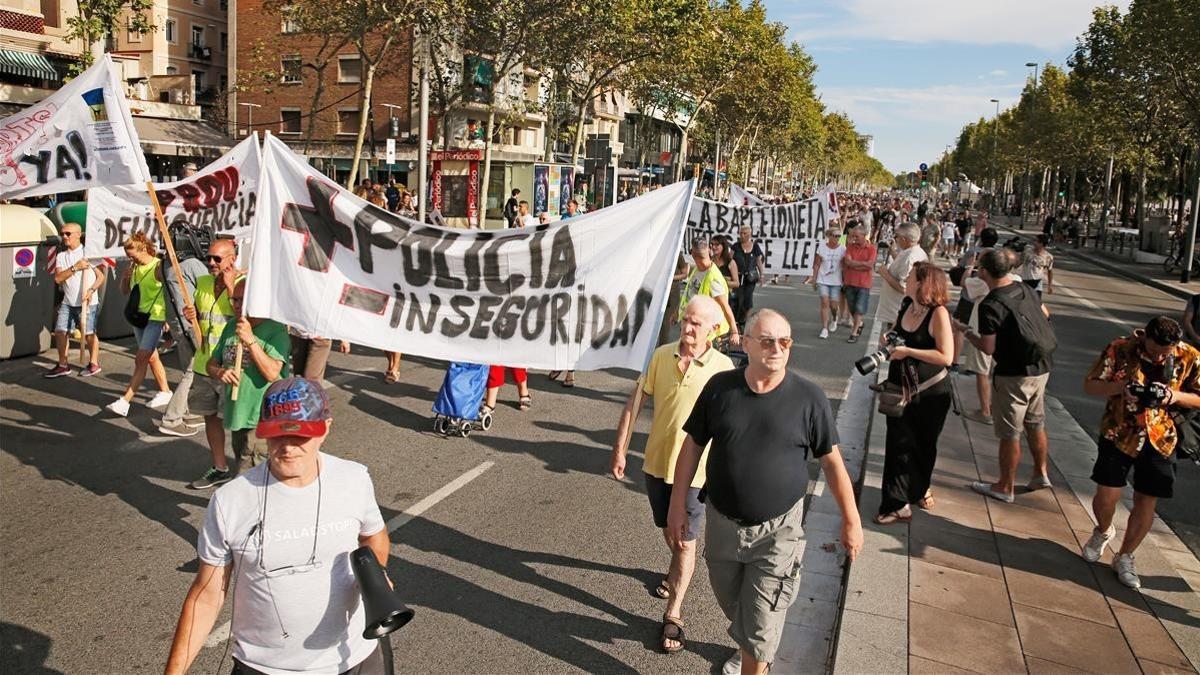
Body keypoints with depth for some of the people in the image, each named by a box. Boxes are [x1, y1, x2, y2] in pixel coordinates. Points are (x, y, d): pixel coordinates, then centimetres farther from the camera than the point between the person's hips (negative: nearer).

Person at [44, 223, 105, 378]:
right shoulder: (61, 256, 9)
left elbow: (101, 276, -6)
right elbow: (58, 278, -3)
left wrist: (91, 290, -20)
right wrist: (75, 268, -16)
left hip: (87, 302, -5)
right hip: (68, 302, 5)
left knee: (89, 334, 1)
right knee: (60, 332, 2)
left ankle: (94, 364, 17)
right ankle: (63, 365, 14)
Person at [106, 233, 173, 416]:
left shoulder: (159, 267, -13)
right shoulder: (134, 267, 6)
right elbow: (125, 291, 16)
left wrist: (169, 319, -13)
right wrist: (125, 278, -5)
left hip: (155, 318, -8)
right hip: (139, 317, 8)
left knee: (141, 359, -10)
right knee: (152, 357, 15)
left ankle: (125, 401, -12)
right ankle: (165, 392, 29)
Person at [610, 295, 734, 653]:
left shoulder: (723, 368, -15)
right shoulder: (662, 356, -7)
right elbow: (635, 402, 0)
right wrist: (619, 448, 0)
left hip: (694, 470, -4)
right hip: (656, 463, 4)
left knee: (686, 541, 5)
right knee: (669, 530, 25)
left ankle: (673, 616, 16)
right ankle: (677, 574, 53)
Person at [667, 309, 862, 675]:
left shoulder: (809, 397, -12)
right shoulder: (719, 387, -8)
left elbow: (832, 462, -4)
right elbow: (692, 445, 0)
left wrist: (851, 520, 0)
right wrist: (677, 506, 0)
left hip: (777, 530, -3)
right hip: (722, 522, 3)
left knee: (760, 626, 1)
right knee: (731, 605, 24)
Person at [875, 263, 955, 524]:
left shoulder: (938, 313, -18)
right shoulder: (906, 305, 1)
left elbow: (946, 357, -23)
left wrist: (907, 351, -24)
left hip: (930, 392, -5)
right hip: (900, 387, 5)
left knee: (924, 444, 13)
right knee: (899, 443, 2)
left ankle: (920, 487, 33)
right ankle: (898, 504, 11)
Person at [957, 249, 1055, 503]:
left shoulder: (990, 305, -21)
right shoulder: (1023, 288, 2)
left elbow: (988, 348, -19)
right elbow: (1045, 314, 20)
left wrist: (965, 331, -6)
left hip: (1014, 373, -8)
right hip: (1040, 367, 8)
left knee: (1009, 433, 5)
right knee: (1035, 425, 22)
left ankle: (1006, 487, 17)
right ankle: (1041, 474, 35)